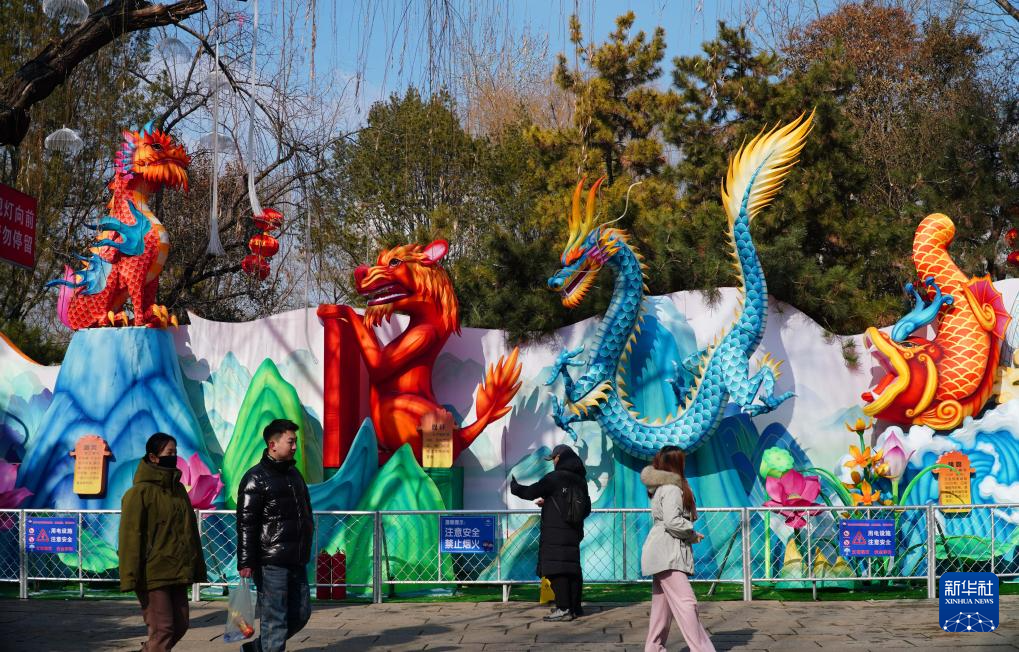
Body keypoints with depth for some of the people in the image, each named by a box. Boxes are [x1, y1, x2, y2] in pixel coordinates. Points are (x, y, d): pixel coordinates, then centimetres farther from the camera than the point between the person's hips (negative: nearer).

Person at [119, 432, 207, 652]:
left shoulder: (178, 489, 13)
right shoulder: (140, 492, -9)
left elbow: (190, 530, 19)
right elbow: (130, 535, -13)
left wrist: (197, 567, 17)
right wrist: (132, 577, -18)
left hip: (178, 573, 7)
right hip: (153, 574, -7)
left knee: (180, 626, 10)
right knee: (162, 630, -6)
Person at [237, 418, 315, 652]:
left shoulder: (294, 473, 17)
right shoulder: (256, 478, -8)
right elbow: (246, 524, -13)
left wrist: (305, 550, 24)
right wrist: (245, 563, -18)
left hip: (297, 562, 8)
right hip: (271, 563, -8)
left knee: (300, 614, 13)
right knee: (275, 620, -6)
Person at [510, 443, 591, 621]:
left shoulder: (555, 478, -13)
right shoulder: (580, 480, 11)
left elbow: (531, 492, -12)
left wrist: (515, 486, 9)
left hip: (555, 533, -8)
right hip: (573, 533, 8)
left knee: (556, 569, -6)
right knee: (572, 568, 13)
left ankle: (563, 608, -11)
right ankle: (575, 607, 18)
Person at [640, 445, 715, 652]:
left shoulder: (661, 487, 17)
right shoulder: (672, 489, -12)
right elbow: (672, 521, -21)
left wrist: (689, 533, 7)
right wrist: (693, 534, -7)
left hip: (664, 554, 10)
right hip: (667, 554, -10)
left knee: (663, 604, 11)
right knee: (686, 602, -15)